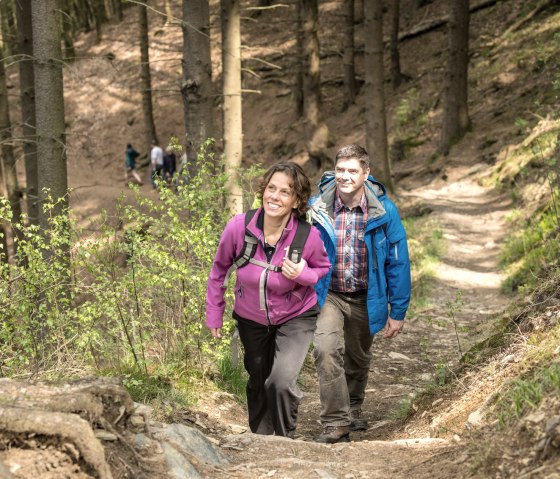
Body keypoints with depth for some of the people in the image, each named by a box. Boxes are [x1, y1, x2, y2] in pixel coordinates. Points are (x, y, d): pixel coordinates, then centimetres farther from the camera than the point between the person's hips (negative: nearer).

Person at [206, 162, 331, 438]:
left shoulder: (309, 236, -26)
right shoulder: (239, 227, -24)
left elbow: (324, 268, -4)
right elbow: (219, 268, -5)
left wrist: (303, 275, -27)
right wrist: (214, 314, 0)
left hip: (295, 318, -2)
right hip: (251, 319, 3)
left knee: (281, 381, -22)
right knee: (258, 381, 22)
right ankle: (259, 437, 49)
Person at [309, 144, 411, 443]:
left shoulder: (384, 211, -14)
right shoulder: (317, 209, -14)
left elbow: (398, 262, -6)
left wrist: (398, 311, -4)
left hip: (365, 298, 1)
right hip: (328, 294, -1)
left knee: (359, 358, 19)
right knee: (326, 349, -25)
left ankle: (353, 408, 47)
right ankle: (336, 423, -19)